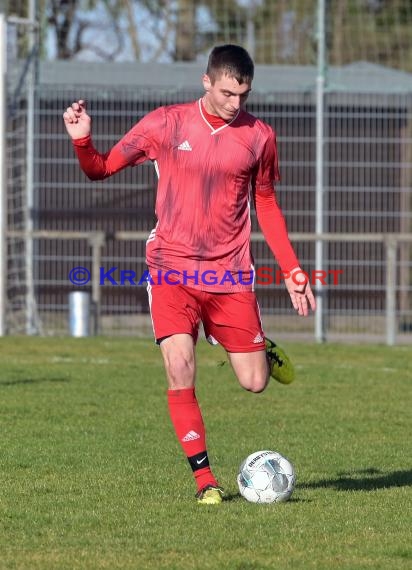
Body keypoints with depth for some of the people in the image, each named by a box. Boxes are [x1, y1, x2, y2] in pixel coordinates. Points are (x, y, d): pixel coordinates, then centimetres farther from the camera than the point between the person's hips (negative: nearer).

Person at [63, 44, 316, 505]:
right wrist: (82, 140, -17)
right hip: (172, 269, -1)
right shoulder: (166, 124, -2)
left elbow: (266, 205, 15)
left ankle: (266, 352, 36)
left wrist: (292, 271, 12)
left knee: (255, 382, -1)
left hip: (230, 275, 1)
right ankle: (204, 479, -5)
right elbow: (100, 169, 4)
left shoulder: (259, 136, 2)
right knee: (180, 371, -17)